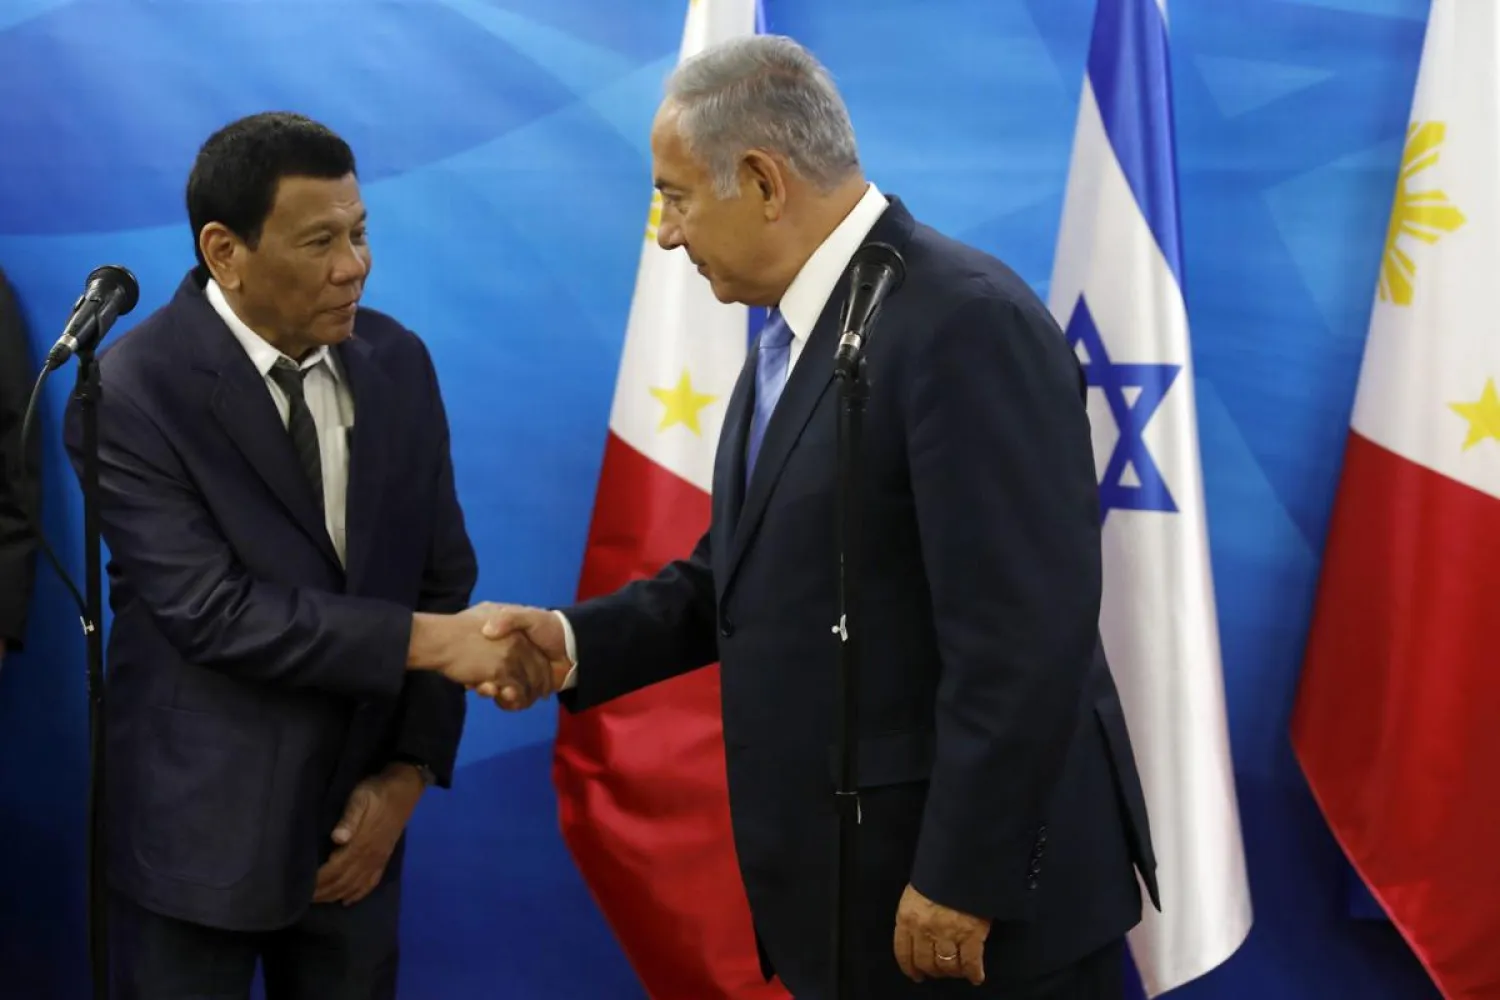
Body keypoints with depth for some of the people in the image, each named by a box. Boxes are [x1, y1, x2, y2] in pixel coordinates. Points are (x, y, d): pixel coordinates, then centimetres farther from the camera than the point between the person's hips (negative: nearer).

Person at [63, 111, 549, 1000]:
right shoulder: (131, 392, -15)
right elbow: (214, 612, -21)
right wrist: (421, 639, -23)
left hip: (354, 812, 5)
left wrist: (410, 768, -3)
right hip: (201, 828, -4)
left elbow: (442, 574, 5)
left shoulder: (398, 361, 1)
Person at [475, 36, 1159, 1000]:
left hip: (982, 886, -9)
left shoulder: (965, 321, -20)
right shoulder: (795, 336, 10)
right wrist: (577, 640, 1)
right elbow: (748, 570, 14)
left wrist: (961, 884, -21)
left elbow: (1025, 635, -23)